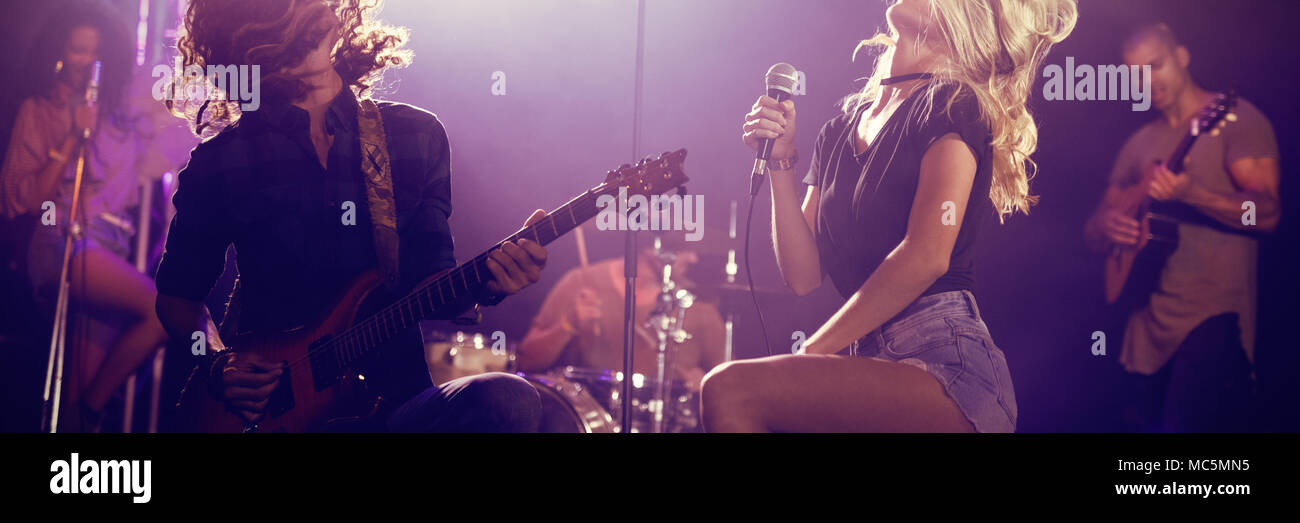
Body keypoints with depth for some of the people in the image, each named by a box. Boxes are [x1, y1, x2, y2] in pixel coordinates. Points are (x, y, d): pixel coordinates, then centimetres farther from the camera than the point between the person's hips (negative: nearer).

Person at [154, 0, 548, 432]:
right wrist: (218, 364, -1)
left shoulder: (417, 134, 10)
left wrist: (485, 283, -11)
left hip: (392, 398, 3)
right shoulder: (219, 162, 6)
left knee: (507, 401, -30)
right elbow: (177, 295, 17)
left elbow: (430, 282, 10)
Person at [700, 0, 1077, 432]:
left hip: (948, 366, -7)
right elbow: (803, 275, 14)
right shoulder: (841, 128, 19)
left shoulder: (952, 104, -1)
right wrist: (781, 161, 5)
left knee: (732, 390, -23)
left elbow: (927, 256, -14)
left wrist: (810, 353, -12)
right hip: (876, 366, 7)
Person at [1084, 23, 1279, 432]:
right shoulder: (1139, 144, 15)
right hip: (1150, 322, 7)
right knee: (1148, 422, 10)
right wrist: (1107, 227, -7)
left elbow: (1267, 213, -14)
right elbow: (1094, 232, 17)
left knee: (1190, 421, -21)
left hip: (1215, 314, -6)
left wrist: (1190, 194, -29)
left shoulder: (1235, 118, -2)